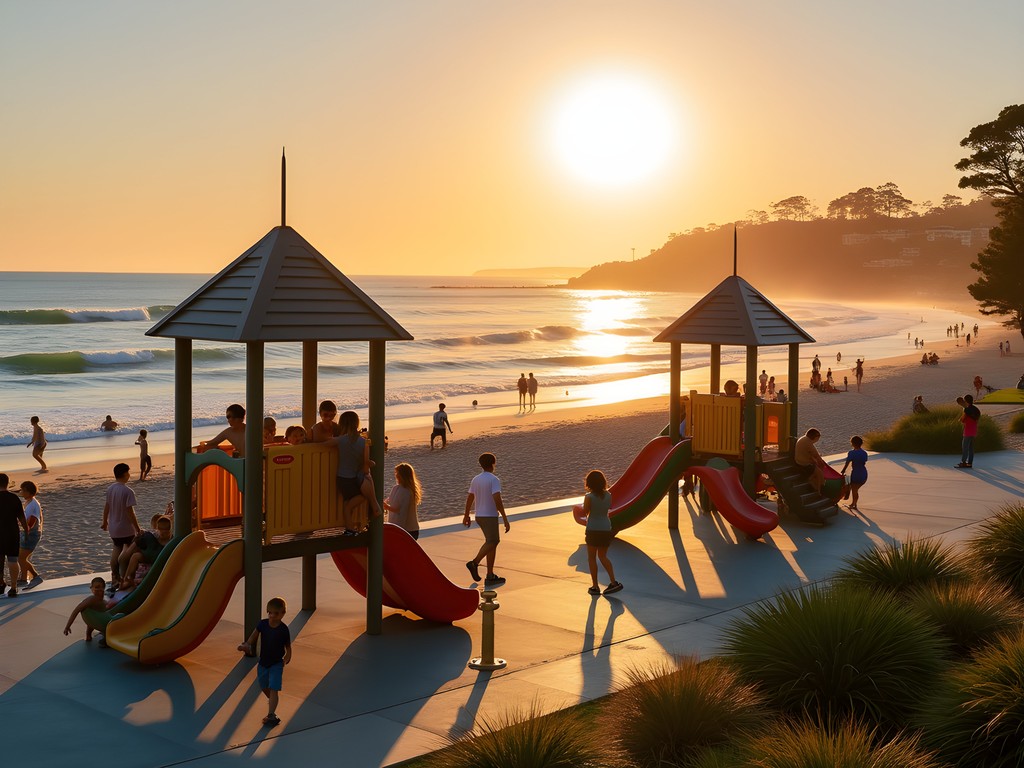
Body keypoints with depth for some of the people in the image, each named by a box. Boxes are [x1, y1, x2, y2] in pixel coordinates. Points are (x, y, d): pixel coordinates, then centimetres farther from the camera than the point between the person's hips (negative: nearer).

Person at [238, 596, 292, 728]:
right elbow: (254, 636, 2)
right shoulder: (263, 624, -10)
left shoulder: (283, 629, -18)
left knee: (273, 689, -13)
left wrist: (287, 658, -15)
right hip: (263, 662, 5)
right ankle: (272, 701, 52)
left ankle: (271, 714, -15)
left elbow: (288, 647, -8)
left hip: (277, 663, -5)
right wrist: (246, 645, -10)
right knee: (263, 687, 23)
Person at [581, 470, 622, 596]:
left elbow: (585, 512, -10)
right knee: (603, 556, 18)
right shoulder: (608, 495, -1)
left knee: (591, 558, 9)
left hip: (593, 530, -5)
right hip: (606, 529, 5)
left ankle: (595, 587, 10)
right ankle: (613, 582, 6)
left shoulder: (589, 497, -15)